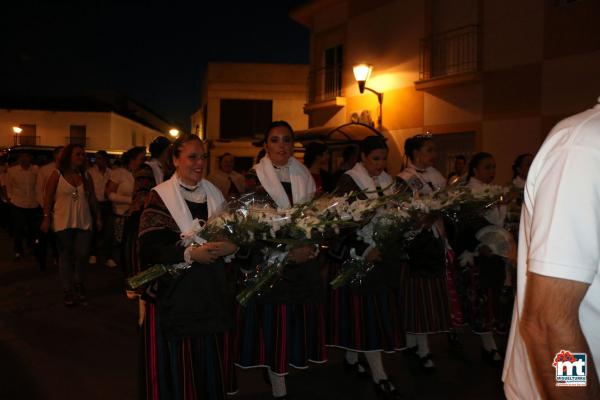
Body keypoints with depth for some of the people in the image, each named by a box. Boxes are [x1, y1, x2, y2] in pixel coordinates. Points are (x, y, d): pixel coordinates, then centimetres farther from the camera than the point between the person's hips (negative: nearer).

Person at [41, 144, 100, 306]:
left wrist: (98, 217, 9)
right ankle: (68, 292, 17)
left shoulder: (86, 176, 8)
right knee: (66, 257, 6)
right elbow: (48, 197, -3)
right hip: (63, 223, -2)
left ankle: (79, 289, 21)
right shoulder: (57, 175, -1)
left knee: (82, 256, 0)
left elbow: (92, 199, 12)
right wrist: (46, 218, -9)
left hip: (84, 223, 3)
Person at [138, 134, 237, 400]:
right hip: (173, 294, -4)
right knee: (174, 365, 3)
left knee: (207, 362, 10)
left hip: (209, 295, 4)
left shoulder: (214, 194, 10)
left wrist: (231, 246, -12)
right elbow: (149, 249, -14)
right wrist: (190, 254, -26)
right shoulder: (160, 197, -5)